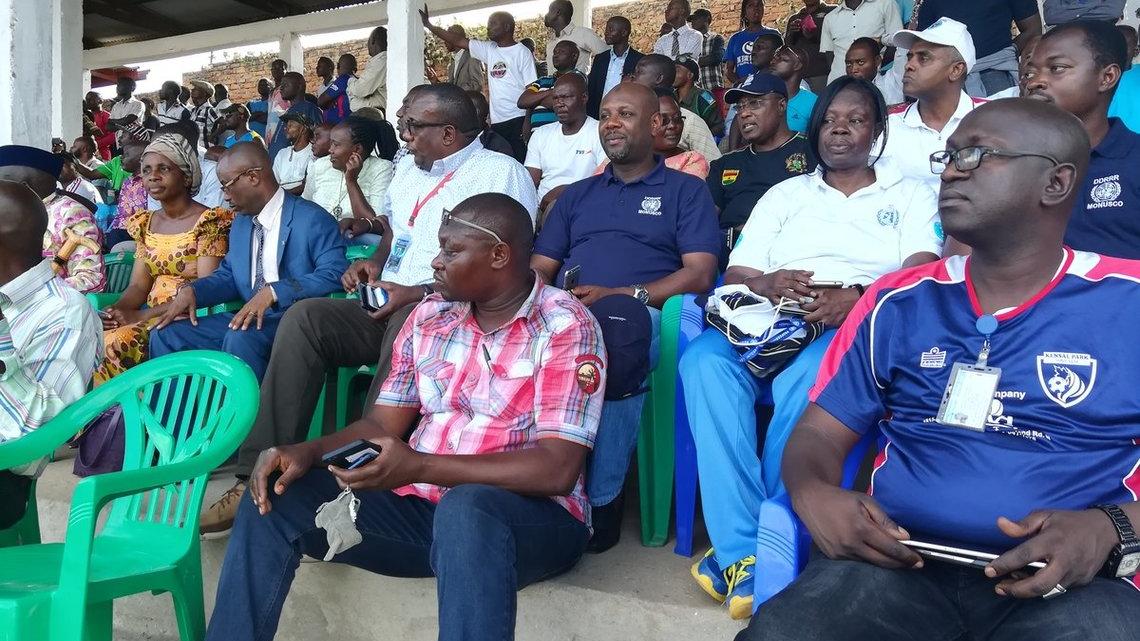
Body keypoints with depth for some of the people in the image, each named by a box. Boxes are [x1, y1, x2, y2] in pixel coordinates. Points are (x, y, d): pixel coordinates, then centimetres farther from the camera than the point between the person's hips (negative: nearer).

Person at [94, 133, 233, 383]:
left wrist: (140, 316, -19)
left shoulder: (208, 222, -8)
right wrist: (115, 310, -12)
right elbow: (138, 285, 12)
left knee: (115, 342, -26)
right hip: (152, 317, 6)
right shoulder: (146, 223, 14)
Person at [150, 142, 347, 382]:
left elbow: (335, 274, -22)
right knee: (165, 335, -4)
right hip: (249, 317, 8)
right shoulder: (241, 223, 18)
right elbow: (228, 275, 21)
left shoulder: (312, 219, -9)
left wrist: (273, 292, -30)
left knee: (240, 337, -36)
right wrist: (191, 290, 0)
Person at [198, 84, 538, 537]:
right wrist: (376, 261, 13)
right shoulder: (408, 168, 22)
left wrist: (422, 293, -19)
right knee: (305, 317, -18)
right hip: (388, 310, 7)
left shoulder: (500, 172, -4)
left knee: (409, 324, -39)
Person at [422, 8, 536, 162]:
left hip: (518, 120, -6)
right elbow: (458, 41, 14)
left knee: (521, 163, -10)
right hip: (497, 121, 6)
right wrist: (429, 25, 10)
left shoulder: (522, 53, -2)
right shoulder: (489, 49, 14)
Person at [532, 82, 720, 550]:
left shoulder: (685, 190, 17)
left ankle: (599, 497, -28)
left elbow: (700, 273, 2)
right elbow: (539, 267, 21)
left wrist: (620, 295, -13)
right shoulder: (577, 194, 29)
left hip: (637, 314, -3)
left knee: (615, 336, -41)